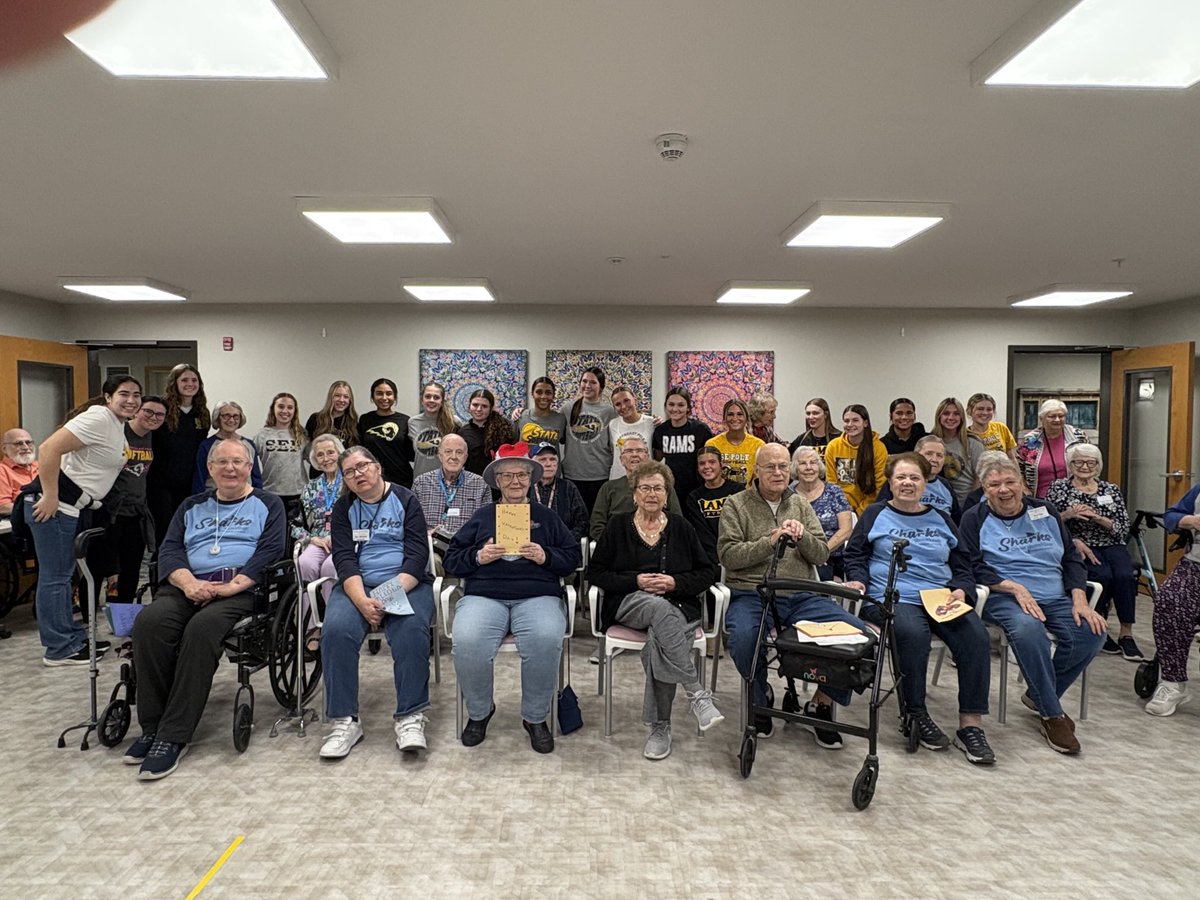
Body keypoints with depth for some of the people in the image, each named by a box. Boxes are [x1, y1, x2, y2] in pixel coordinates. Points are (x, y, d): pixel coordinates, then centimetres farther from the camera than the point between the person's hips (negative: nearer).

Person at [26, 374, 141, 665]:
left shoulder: (118, 424, 14)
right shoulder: (98, 418, -16)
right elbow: (49, 448, -24)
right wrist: (50, 497, -24)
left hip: (78, 507, 10)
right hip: (55, 504, -10)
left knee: (65, 574, 17)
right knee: (55, 577, -2)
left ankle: (73, 638, 26)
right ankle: (59, 649, 4)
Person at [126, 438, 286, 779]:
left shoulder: (268, 505, 13)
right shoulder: (192, 506, 25)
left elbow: (270, 552, -2)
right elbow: (169, 550, 13)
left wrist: (229, 587, -15)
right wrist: (188, 582, -9)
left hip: (240, 591, -4)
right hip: (188, 586, 4)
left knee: (201, 628, -35)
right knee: (148, 621, -28)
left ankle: (173, 737, -28)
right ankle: (152, 727, -18)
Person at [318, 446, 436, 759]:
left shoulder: (406, 500, 6)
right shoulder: (343, 508, 13)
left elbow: (417, 555, -4)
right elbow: (344, 558, -1)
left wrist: (391, 596, -19)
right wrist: (362, 601, -19)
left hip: (406, 584, -2)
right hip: (357, 586, 2)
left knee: (411, 630, -32)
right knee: (336, 630, -28)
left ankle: (410, 718, -24)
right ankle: (344, 721, -20)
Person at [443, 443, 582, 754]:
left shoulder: (547, 516, 21)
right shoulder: (482, 517, 22)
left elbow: (572, 558, 14)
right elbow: (450, 561, 16)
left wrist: (546, 556, -5)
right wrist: (477, 556, -4)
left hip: (537, 596, 0)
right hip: (484, 595, 1)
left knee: (547, 640, -34)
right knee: (466, 642, -31)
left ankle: (536, 717, -9)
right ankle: (479, 711, -1)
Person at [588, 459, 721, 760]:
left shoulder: (680, 527, 14)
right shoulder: (618, 526, 10)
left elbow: (707, 573, 11)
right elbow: (595, 572, 5)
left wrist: (675, 582, -8)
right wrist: (635, 581, -9)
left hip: (678, 604, 1)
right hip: (629, 602, -1)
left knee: (658, 640, -34)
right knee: (662, 609, -37)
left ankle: (660, 726, -22)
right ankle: (697, 694, -33)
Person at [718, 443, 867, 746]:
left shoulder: (801, 504, 19)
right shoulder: (736, 505, 7)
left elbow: (822, 555, 12)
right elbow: (728, 555, -6)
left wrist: (802, 537, -9)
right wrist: (771, 541, -16)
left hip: (803, 597, 4)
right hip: (752, 595, -4)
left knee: (857, 630, -19)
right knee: (743, 638, -36)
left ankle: (821, 704, 4)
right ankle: (761, 698, -1)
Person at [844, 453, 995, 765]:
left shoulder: (940, 520, 24)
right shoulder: (875, 515, 16)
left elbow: (962, 566, 22)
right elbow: (855, 555, 11)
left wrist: (961, 590, 2)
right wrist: (857, 580, -9)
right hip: (891, 597, -3)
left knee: (976, 635, -26)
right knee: (914, 633, -36)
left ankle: (971, 725, -18)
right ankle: (916, 713, -15)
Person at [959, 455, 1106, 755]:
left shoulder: (1044, 512, 16)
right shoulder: (975, 519, 4)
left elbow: (1071, 558, 13)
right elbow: (975, 569, -5)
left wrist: (1079, 599, -2)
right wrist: (1016, 588, -18)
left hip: (1056, 597, 5)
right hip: (1005, 598, -5)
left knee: (1092, 632, -21)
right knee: (1027, 627, -36)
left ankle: (1039, 694, 1)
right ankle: (1052, 716, -19)